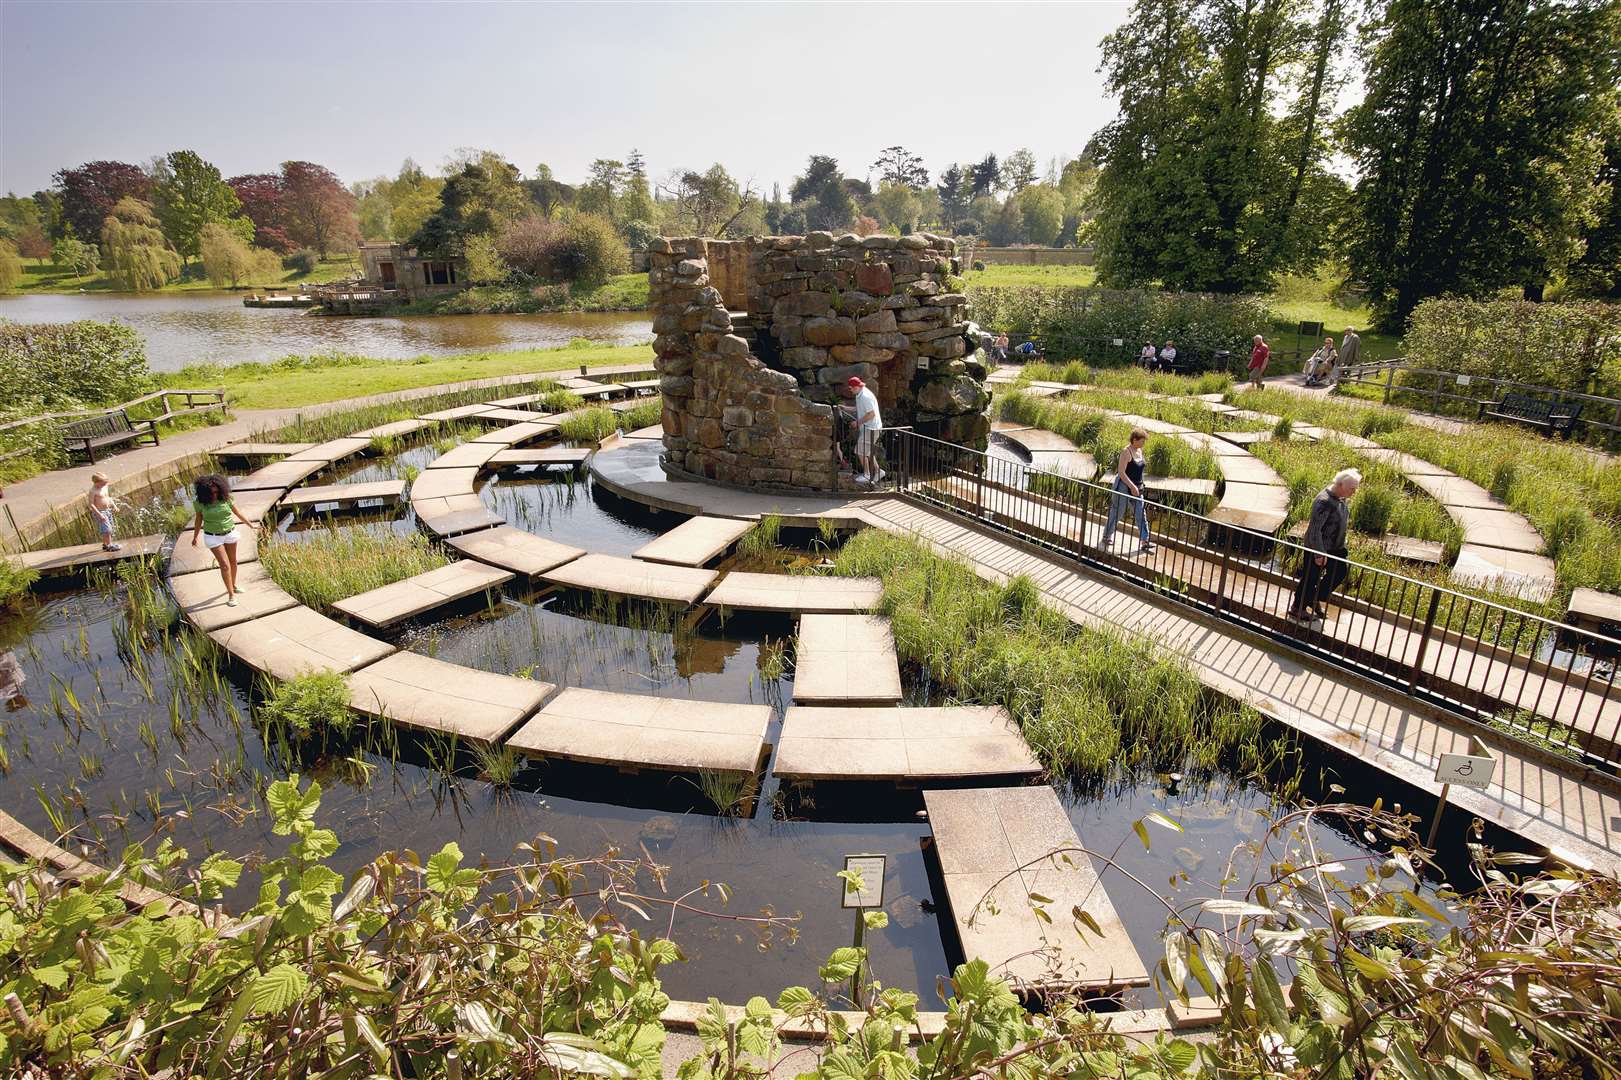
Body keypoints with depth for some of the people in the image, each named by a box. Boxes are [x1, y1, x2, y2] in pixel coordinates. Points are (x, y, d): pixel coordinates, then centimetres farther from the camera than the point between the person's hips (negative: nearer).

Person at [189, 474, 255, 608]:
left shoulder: (225, 497, -12)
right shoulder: (200, 502, -15)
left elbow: (237, 512, 0)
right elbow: (198, 520, -1)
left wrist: (250, 525, 6)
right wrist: (195, 537, 8)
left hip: (230, 533, 3)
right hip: (213, 537, -3)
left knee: (233, 561, 18)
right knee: (225, 565, -8)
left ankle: (233, 585, 40)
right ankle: (231, 595, 0)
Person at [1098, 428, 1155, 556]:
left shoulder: (1139, 451, 8)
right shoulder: (1126, 451, -18)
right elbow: (1121, 472, -22)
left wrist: (1138, 486, 19)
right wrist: (1132, 486, -25)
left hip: (1136, 488, 8)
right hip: (1124, 487, -8)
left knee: (1141, 514, 6)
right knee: (1116, 513, 3)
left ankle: (1145, 542, 11)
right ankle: (1106, 539, 20)